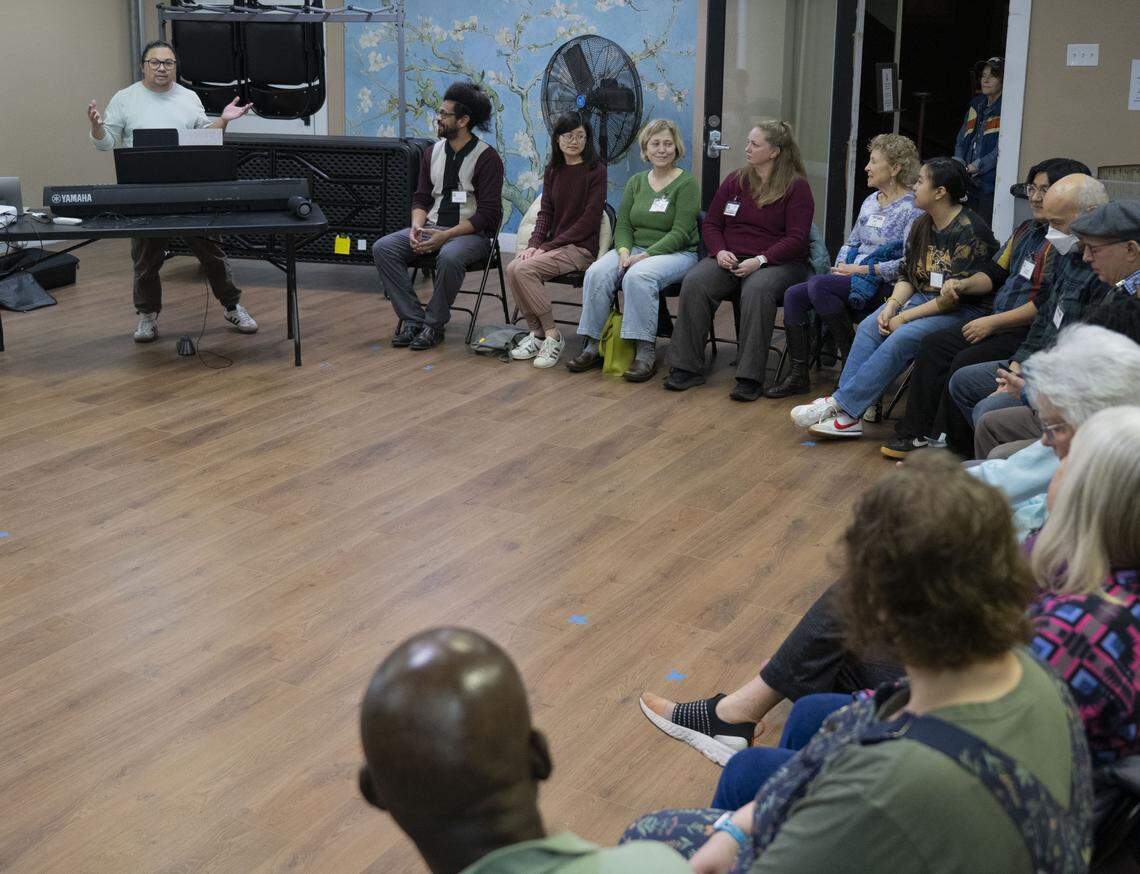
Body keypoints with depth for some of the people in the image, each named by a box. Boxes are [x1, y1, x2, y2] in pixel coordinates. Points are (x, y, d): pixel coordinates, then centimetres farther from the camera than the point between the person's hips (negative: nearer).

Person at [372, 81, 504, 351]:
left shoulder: (487, 157, -8)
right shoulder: (433, 153, 11)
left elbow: (487, 214, -13)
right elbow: (421, 198, 13)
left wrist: (445, 236, -23)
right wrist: (416, 227, -10)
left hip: (472, 233, -6)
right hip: (432, 227, 6)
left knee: (449, 256, -40)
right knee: (383, 248, -18)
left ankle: (434, 324, -20)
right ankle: (413, 318, -15)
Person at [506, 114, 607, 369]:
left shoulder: (596, 171, -6)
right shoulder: (553, 170, 14)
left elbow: (589, 221, -12)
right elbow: (545, 212, 11)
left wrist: (547, 246, -15)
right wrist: (533, 244, -9)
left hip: (581, 247, -6)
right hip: (553, 244, 6)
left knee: (524, 269, -26)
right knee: (513, 268, -22)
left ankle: (551, 336, -15)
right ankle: (537, 333, -10)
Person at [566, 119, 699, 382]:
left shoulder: (686, 183, -4)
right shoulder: (636, 182, 14)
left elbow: (680, 233, -12)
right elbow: (623, 224, 10)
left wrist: (645, 255, -21)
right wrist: (624, 250, -12)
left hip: (676, 252, -5)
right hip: (635, 249, 5)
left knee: (638, 276, -37)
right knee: (597, 273, -24)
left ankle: (646, 352, -31)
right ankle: (592, 346, -19)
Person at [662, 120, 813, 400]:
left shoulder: (796, 187, 1)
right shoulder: (734, 181, 15)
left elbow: (796, 239, -6)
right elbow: (711, 223, 17)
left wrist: (761, 260, -19)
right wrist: (720, 251, -5)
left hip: (778, 262, -4)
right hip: (729, 259, 4)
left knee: (757, 290, -39)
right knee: (694, 282, -27)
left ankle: (750, 377, -36)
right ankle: (686, 367, -24)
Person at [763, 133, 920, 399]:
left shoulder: (912, 210, -9)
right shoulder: (870, 201, 17)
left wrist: (862, 270, -16)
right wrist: (841, 265, 4)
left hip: (883, 286, -8)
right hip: (852, 279, 8)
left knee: (817, 284, -29)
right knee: (793, 295, -12)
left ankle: (852, 356, -15)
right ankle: (798, 375, -9)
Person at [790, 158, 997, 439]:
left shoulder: (969, 231, -16)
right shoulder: (922, 226, 10)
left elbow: (957, 294, -21)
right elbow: (906, 275, 13)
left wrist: (905, 317, -19)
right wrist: (892, 306, -9)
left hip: (965, 311, -8)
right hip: (922, 298, 8)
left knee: (902, 337, -30)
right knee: (869, 327, -16)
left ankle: (841, 404, -27)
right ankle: (849, 415, -26)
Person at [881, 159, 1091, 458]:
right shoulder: (1028, 230, 15)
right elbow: (996, 273, 24)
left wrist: (993, 323, -17)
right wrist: (962, 284, 3)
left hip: (1030, 333, -10)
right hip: (998, 324, 10)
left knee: (965, 363, -24)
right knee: (933, 345, 3)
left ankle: (944, 445, -9)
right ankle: (917, 433, 3)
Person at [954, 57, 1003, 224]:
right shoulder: (976, 104, 16)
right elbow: (961, 139, 18)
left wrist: (977, 166, -18)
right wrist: (959, 162, 1)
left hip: (991, 183, -7)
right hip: (969, 182, 7)